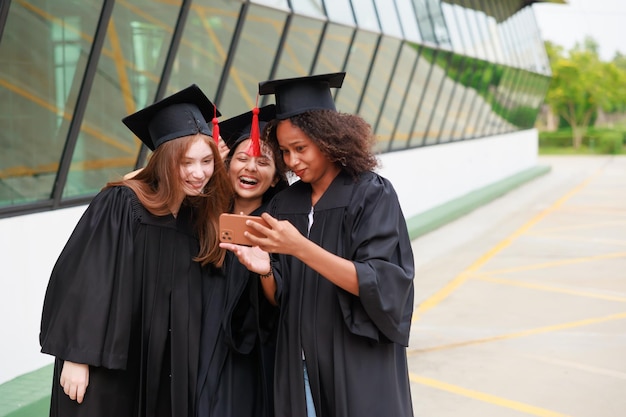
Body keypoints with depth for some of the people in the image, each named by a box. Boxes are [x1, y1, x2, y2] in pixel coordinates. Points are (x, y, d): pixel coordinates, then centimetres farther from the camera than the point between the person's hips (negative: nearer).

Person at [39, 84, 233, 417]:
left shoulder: (202, 217, 6)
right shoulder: (120, 205, -13)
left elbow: (203, 303, 10)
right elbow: (85, 282, -15)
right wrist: (76, 357, -17)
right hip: (105, 368, -5)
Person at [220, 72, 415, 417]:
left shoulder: (372, 195, -9)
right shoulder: (284, 204, 5)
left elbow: (378, 286, -19)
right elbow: (281, 299, 4)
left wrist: (301, 248, -28)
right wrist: (265, 271, -18)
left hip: (358, 373, -4)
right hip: (299, 369, 5)